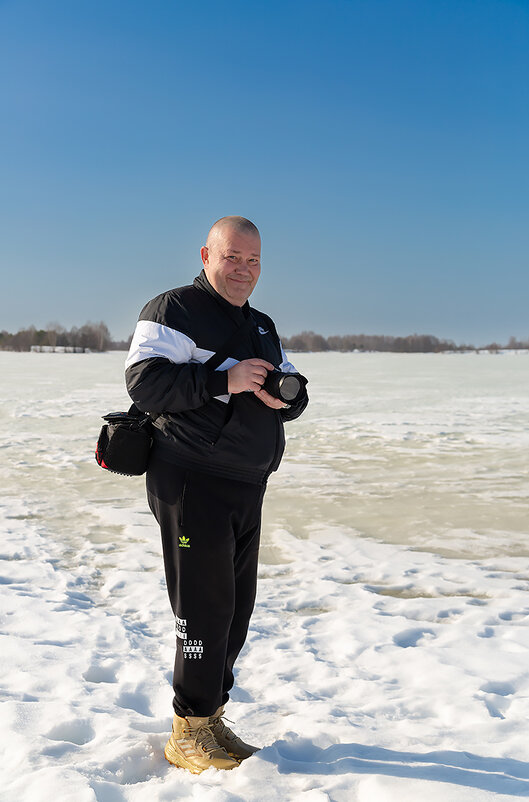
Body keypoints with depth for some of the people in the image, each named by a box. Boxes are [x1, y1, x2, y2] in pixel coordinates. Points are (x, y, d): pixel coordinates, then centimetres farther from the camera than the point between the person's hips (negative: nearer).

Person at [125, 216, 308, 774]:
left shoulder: (262, 326, 21)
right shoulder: (174, 310, -5)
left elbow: (295, 394, 21)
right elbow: (145, 382, -18)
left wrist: (284, 393, -3)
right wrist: (224, 380, -22)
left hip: (247, 487, 8)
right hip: (192, 482, -8)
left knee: (237, 605, 11)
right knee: (206, 607, -6)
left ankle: (211, 718, 25)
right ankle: (188, 734, 9)